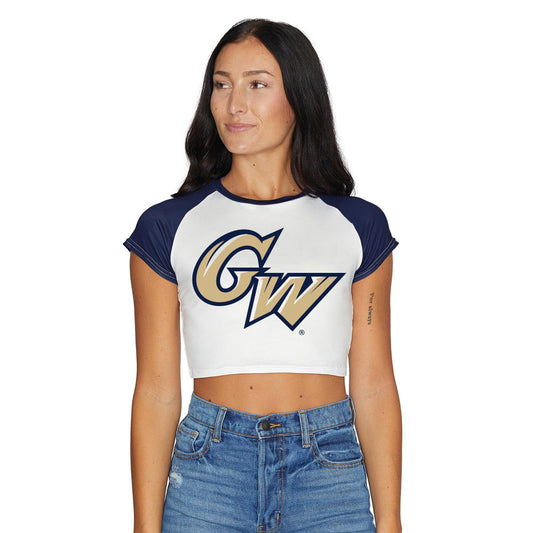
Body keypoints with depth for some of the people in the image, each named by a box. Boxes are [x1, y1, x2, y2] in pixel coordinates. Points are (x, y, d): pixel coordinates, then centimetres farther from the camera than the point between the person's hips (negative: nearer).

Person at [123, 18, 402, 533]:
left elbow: (373, 387, 5)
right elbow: (156, 392, 1)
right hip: (208, 468, 0)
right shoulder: (168, 227, 3)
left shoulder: (357, 226, 5)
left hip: (329, 470, 1)